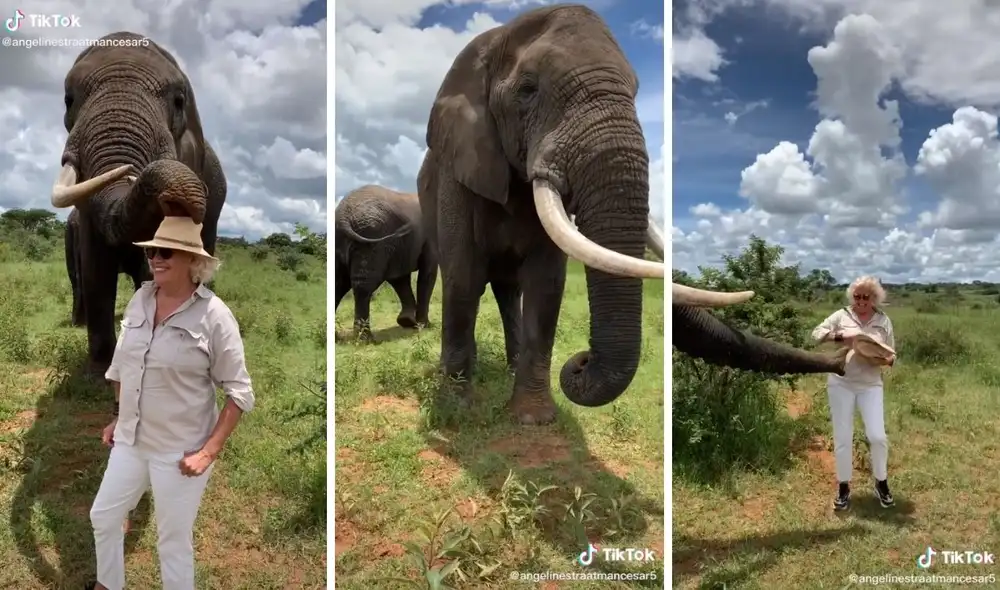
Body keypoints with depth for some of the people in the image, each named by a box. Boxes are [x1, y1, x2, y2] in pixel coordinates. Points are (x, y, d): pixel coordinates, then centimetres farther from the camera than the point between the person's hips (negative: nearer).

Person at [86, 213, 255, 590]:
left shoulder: (213, 315, -18)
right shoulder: (140, 300, 0)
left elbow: (240, 393, -16)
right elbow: (123, 364, 15)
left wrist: (209, 452, -19)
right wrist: (118, 418, 17)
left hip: (179, 451, -7)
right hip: (131, 440, 7)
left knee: (174, 543, 9)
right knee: (103, 517, 24)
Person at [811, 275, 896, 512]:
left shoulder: (883, 321, 3)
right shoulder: (842, 315, -2)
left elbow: (891, 354, 7)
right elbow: (817, 333, -7)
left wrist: (889, 360, -17)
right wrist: (840, 336, -23)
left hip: (870, 385, 1)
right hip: (840, 383, -1)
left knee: (877, 436, -3)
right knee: (842, 438, 5)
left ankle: (881, 483, 23)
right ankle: (843, 487, 21)